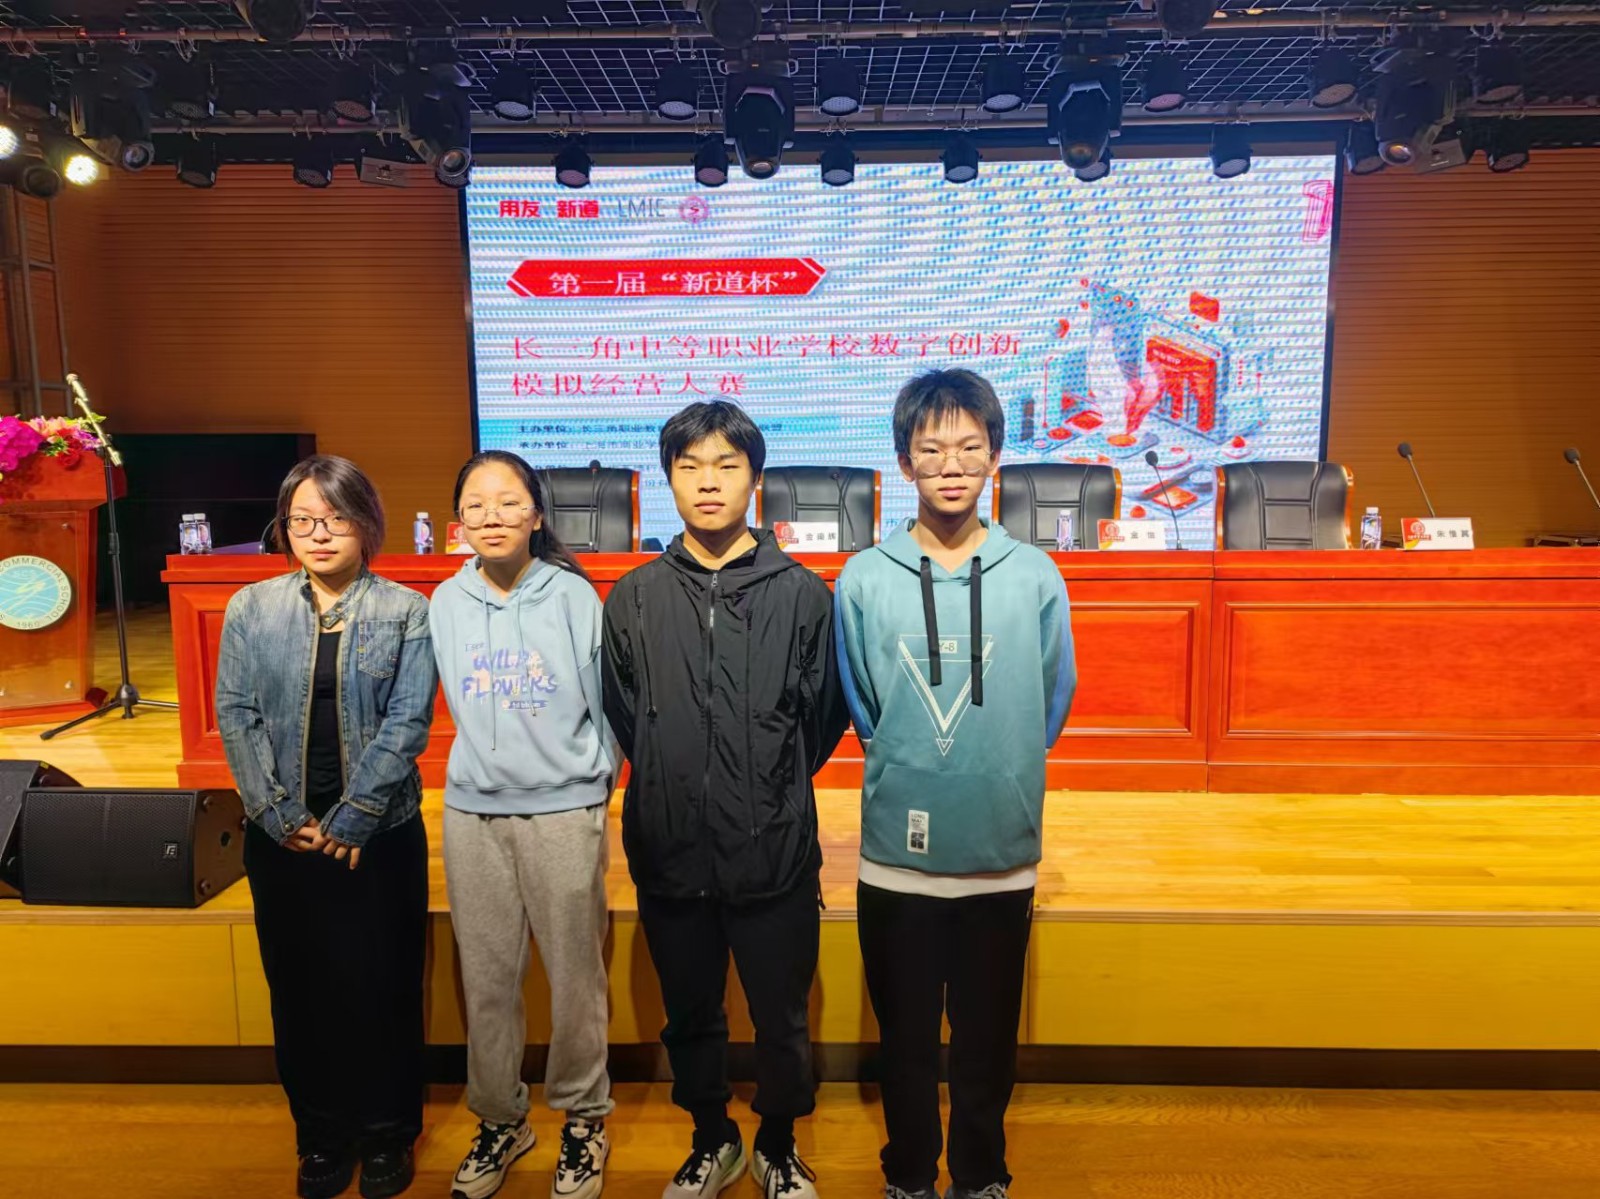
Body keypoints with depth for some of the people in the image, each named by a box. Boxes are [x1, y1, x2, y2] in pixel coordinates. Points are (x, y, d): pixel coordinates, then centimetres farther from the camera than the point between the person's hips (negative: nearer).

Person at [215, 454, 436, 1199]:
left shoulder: (406, 612, -4)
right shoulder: (250, 610, 3)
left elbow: (407, 722, -9)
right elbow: (236, 716, -1)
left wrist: (351, 819, -13)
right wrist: (281, 815, -9)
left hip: (379, 835, -2)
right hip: (280, 836, 2)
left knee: (379, 988, 7)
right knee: (299, 989, 12)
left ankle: (387, 1134, 27)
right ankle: (321, 1137, 31)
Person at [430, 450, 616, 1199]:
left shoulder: (574, 596, -9)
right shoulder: (445, 604, 1)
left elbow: (607, 706, -2)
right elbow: (453, 705, 12)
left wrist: (593, 779, 2)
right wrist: (481, 770, 12)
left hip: (565, 814, -3)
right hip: (471, 815, 3)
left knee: (575, 978, 9)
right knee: (486, 980, 14)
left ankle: (582, 1118, 30)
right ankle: (499, 1119, 35)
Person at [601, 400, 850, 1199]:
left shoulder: (802, 593, -5)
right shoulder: (633, 599, 1)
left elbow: (823, 718, 2)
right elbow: (622, 719, 7)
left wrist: (772, 793, 6)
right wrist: (678, 790, 8)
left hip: (775, 856, -2)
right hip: (670, 855, 2)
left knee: (782, 1023, 14)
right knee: (690, 1018, 20)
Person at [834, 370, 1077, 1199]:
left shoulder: (1036, 578, -4)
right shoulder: (862, 581, -6)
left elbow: (1051, 707, 6)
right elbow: (860, 714, 4)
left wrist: (998, 778, 7)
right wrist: (909, 776, 5)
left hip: (1003, 858, 1)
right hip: (897, 858, 0)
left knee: (989, 1042, 18)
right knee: (906, 1042, 17)